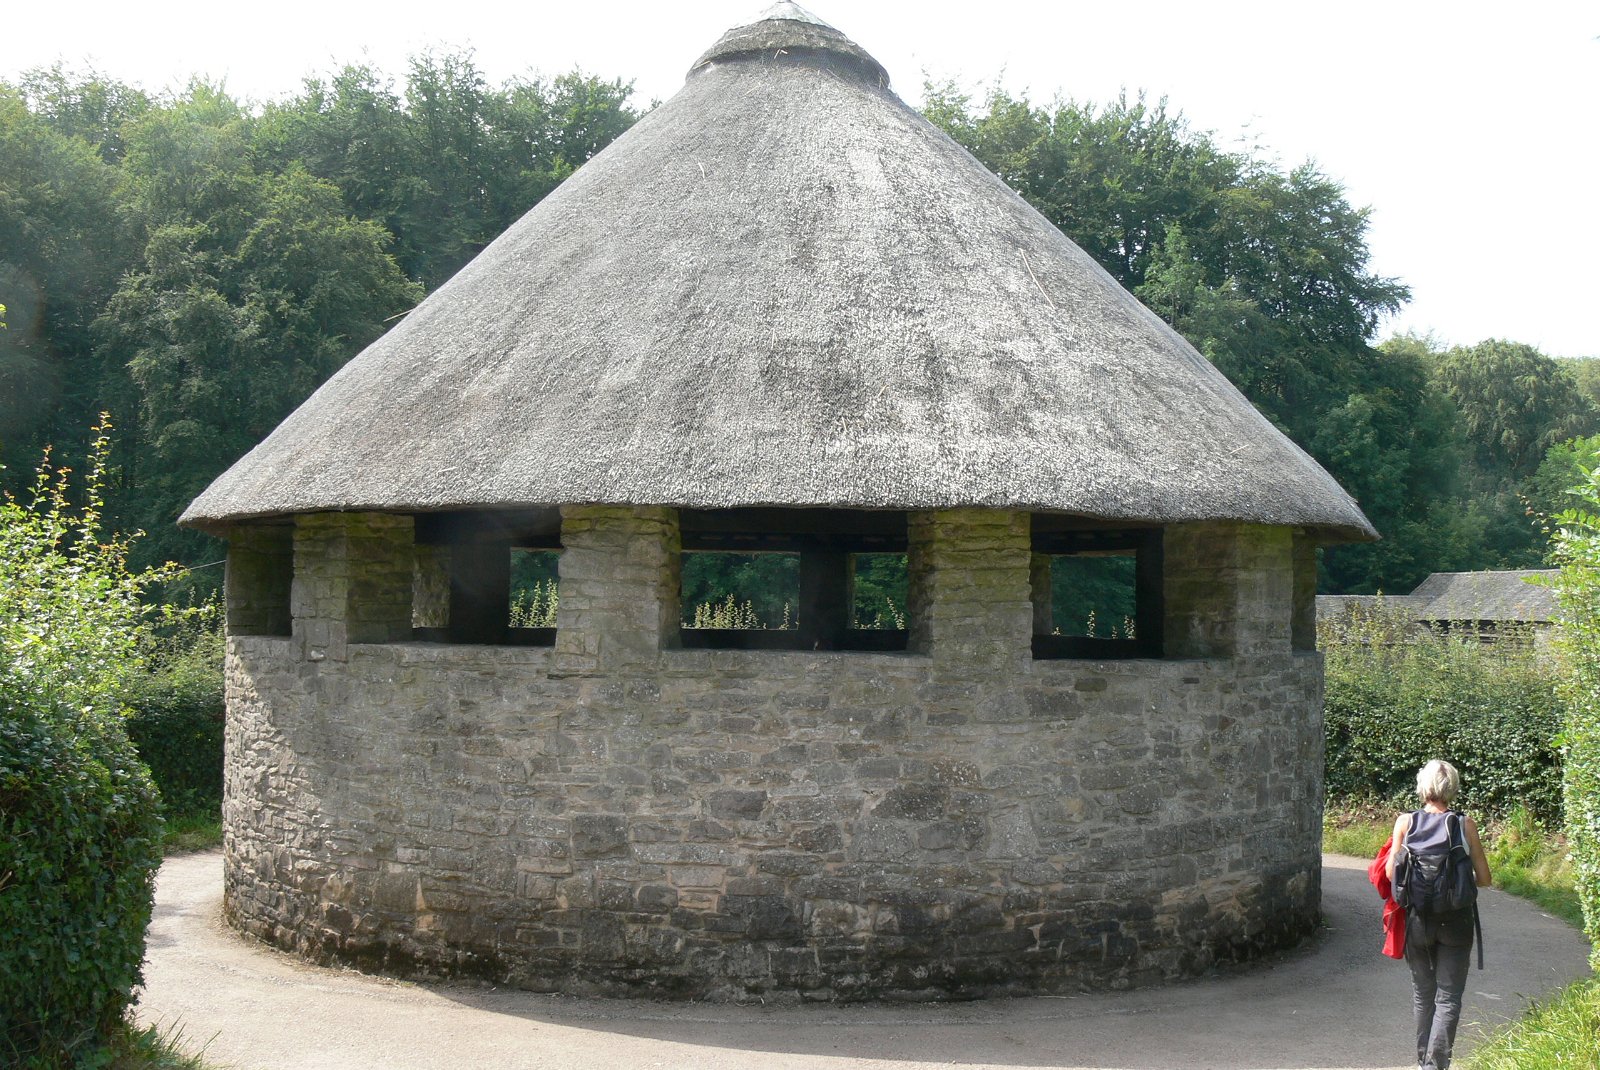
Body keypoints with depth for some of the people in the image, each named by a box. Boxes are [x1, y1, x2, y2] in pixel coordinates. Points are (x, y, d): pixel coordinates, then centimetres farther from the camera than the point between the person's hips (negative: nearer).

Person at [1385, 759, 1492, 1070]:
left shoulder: (1405, 822, -5)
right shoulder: (1464, 824, -6)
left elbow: (1391, 873, -7)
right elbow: (1484, 879, -4)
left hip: (1416, 919, 2)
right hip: (1455, 922, -2)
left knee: (1423, 994, 18)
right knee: (1448, 998, 2)